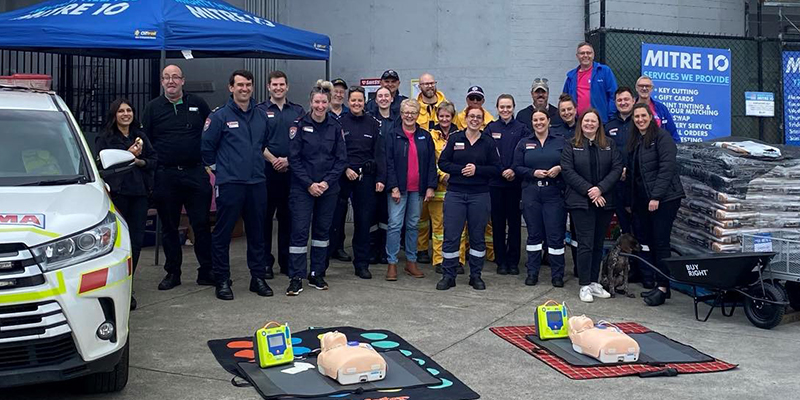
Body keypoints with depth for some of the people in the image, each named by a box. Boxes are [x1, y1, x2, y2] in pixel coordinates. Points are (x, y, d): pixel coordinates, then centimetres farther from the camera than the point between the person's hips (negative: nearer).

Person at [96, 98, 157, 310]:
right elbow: (102, 163, -8)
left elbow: (154, 159, 13)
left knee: (136, 241, 2)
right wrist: (128, 154, -14)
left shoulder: (141, 136, 17)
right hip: (116, 193, -4)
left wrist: (140, 161, -7)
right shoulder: (104, 139, 3)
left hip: (139, 192, 4)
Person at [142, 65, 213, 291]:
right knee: (169, 226, 8)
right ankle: (172, 273, 19)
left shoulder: (198, 104, 7)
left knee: (201, 223, 0)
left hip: (195, 173, 0)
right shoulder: (153, 107, 7)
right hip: (165, 176, 1)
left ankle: (206, 272, 10)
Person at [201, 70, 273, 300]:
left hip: (257, 183, 5)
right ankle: (222, 281, 10)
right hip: (229, 184, -4)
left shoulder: (261, 116, 11)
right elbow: (207, 147, 0)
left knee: (257, 233, 10)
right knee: (223, 233, 0)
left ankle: (258, 277, 21)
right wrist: (218, 169, 4)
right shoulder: (220, 116, -3)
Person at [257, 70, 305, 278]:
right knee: (265, 216, 1)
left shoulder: (298, 111, 11)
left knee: (288, 217, 7)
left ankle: (287, 261, 16)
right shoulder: (260, 111, 5)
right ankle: (265, 262, 9)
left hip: (291, 170, 2)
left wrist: (288, 160, -7)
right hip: (267, 170, -2)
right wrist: (273, 160, -13)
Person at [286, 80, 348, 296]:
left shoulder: (335, 127, 3)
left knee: (323, 230, 9)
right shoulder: (299, 125, -4)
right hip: (302, 188, -3)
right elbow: (294, 158, -6)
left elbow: (341, 159, 3)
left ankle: (317, 274, 20)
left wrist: (326, 182, -9)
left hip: (328, 188, 3)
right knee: (300, 231, -5)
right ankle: (296, 278, 1)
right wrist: (309, 184, -12)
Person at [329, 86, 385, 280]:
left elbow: (379, 153, 4)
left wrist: (380, 178, -3)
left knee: (364, 220, 6)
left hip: (366, 178, 2)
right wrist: (345, 169, -12)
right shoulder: (339, 123, 2)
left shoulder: (373, 124, 7)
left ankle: (361, 264, 15)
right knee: (335, 219, -1)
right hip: (343, 176, -2)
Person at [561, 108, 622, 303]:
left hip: (604, 201, 3)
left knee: (598, 243, 9)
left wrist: (601, 188, -13)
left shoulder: (609, 145, 9)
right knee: (585, 243, -5)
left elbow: (617, 168, 1)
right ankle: (584, 285, 0)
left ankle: (594, 281, 19)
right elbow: (567, 171, -6)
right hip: (581, 201, -3)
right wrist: (588, 191, -14)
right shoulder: (571, 146, 3)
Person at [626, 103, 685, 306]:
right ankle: (659, 284, 13)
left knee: (660, 242, -7)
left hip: (664, 198, -8)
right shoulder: (634, 141, 18)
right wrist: (630, 201, 16)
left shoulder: (661, 137, -6)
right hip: (642, 200, 8)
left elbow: (667, 167, -14)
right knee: (647, 241, 6)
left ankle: (663, 287, -1)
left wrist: (656, 196, -19)